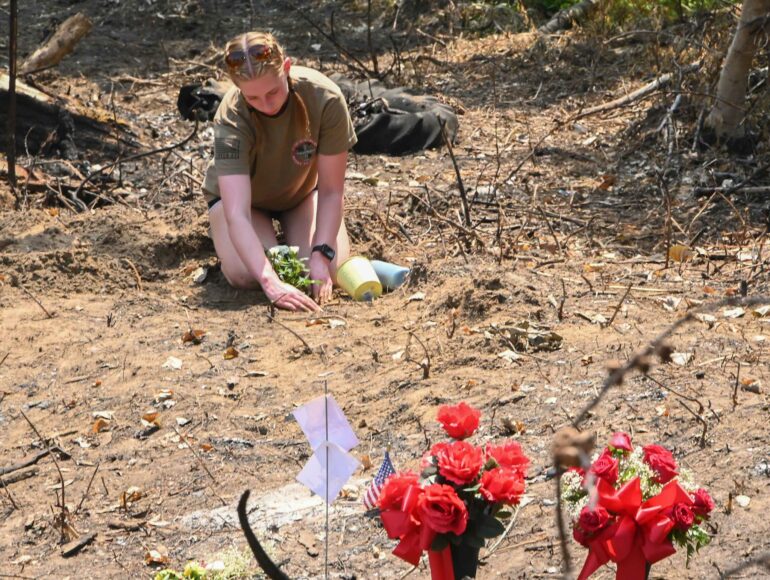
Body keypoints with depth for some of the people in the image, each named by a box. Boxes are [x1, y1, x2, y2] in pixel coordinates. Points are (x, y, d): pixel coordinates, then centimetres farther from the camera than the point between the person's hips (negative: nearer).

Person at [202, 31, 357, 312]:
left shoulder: (325, 98, -33)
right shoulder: (231, 119, -36)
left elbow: (331, 191, -24)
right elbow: (237, 214, -44)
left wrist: (321, 255, -35)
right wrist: (271, 283, -56)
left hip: (302, 191, 2)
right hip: (240, 193, -1)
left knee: (332, 268, -22)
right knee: (245, 275, -27)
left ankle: (286, 232, 12)